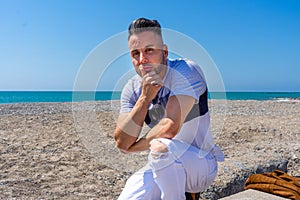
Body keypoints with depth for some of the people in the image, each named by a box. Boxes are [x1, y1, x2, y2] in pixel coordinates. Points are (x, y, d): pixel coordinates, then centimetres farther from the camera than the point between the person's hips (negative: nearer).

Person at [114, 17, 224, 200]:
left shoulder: (186, 71, -19)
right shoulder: (132, 90, -3)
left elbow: (170, 128, -29)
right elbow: (121, 143, -13)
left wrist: (133, 147, -11)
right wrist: (145, 97, -23)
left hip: (202, 164, -6)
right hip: (163, 167, 6)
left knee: (161, 146, -35)